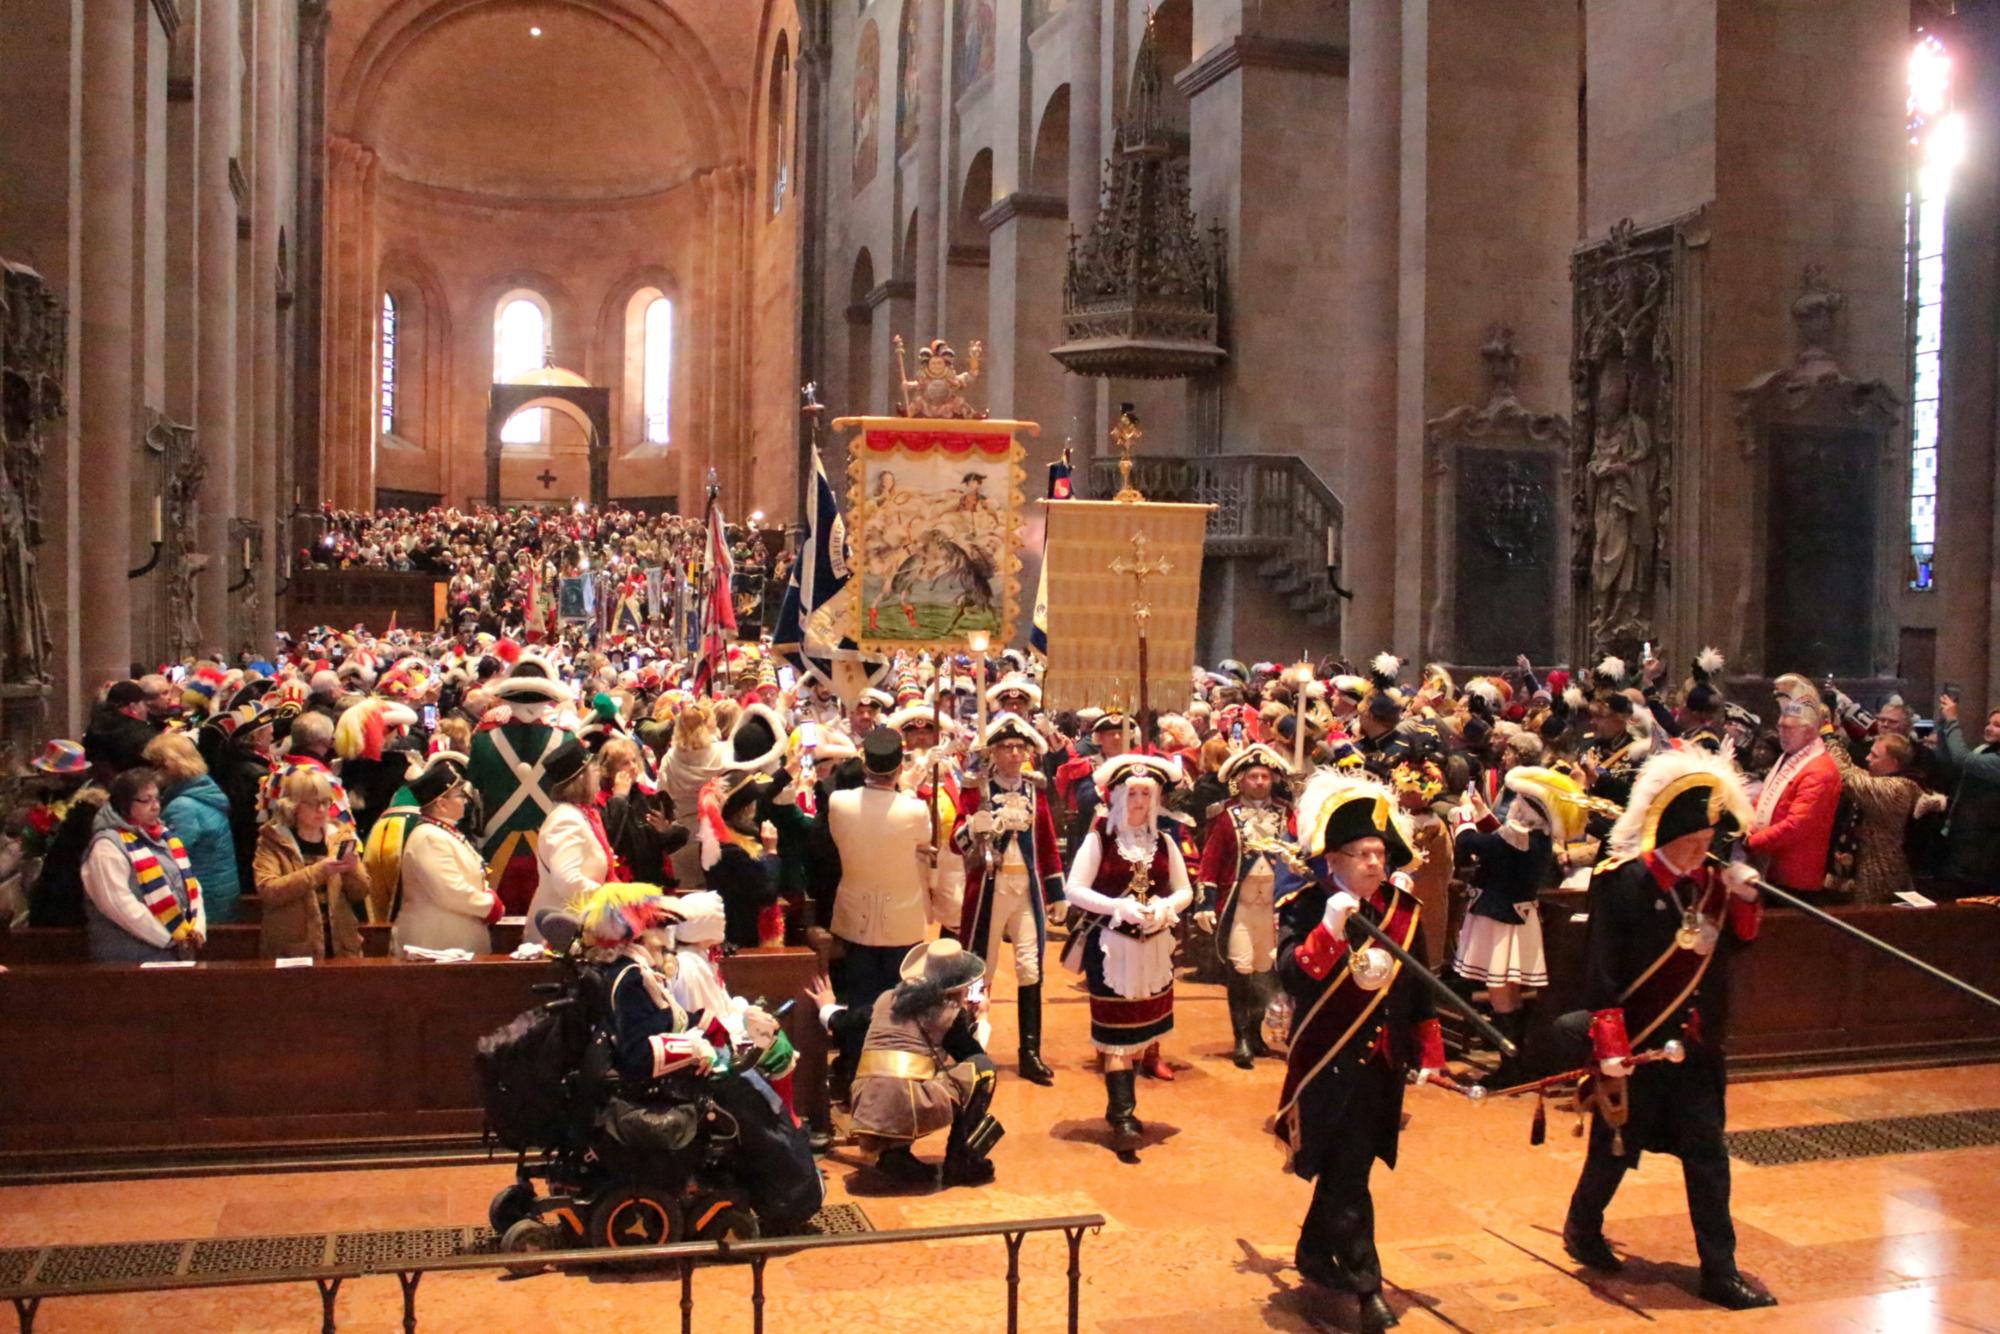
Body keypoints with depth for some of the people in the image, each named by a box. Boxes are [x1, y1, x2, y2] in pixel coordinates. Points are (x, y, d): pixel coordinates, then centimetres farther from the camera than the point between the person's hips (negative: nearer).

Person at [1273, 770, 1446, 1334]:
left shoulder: (1403, 908, 2)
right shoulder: (1306, 905, -12)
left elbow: (1420, 988, 11)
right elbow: (1289, 976, -25)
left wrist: (1429, 1054, 12)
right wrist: (1330, 929, -36)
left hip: (1382, 1064, 5)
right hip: (1329, 1063, -5)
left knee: (1344, 1168, 16)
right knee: (1347, 1175, -4)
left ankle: (1315, 1254, 34)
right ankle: (1367, 1286, 6)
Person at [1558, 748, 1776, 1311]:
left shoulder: (1710, 881, 3)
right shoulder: (1622, 882, -17)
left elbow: (1737, 944, 13)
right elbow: (1603, 973, -19)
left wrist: (1744, 897, -6)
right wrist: (1610, 1052, -21)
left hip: (1696, 1047, 6)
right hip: (1636, 1047, -5)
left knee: (1708, 1155, 9)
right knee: (1616, 1148, 11)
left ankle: (1720, 1272, 18)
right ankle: (1582, 1230, 35)